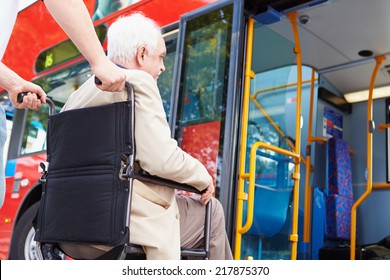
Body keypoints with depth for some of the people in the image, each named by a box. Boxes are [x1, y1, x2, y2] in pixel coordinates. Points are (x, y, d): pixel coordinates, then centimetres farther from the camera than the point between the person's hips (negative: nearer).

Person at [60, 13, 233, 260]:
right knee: (211, 211, 13)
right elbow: (164, 160, -22)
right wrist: (203, 177, -1)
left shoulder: (79, 94, 12)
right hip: (129, 224, -8)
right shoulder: (137, 82, -12)